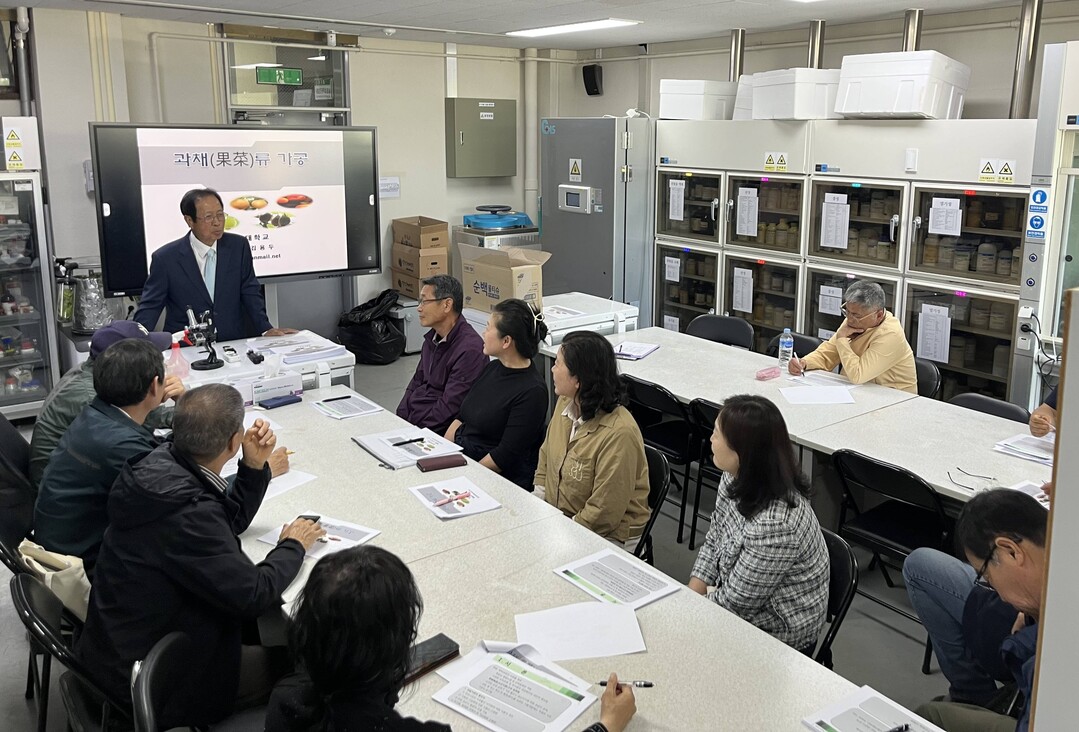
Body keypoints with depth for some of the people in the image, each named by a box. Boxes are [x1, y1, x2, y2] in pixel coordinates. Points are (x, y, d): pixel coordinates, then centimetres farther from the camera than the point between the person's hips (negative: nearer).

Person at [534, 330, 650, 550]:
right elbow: (545, 462, 12)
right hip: (556, 519, 8)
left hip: (608, 537, -7)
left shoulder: (619, 434, -27)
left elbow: (603, 514, -23)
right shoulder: (565, 404, -2)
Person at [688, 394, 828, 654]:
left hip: (774, 636, -7)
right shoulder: (736, 481, -9)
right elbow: (712, 542, 7)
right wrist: (691, 596, -4)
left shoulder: (774, 525, -34)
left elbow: (734, 603, -23)